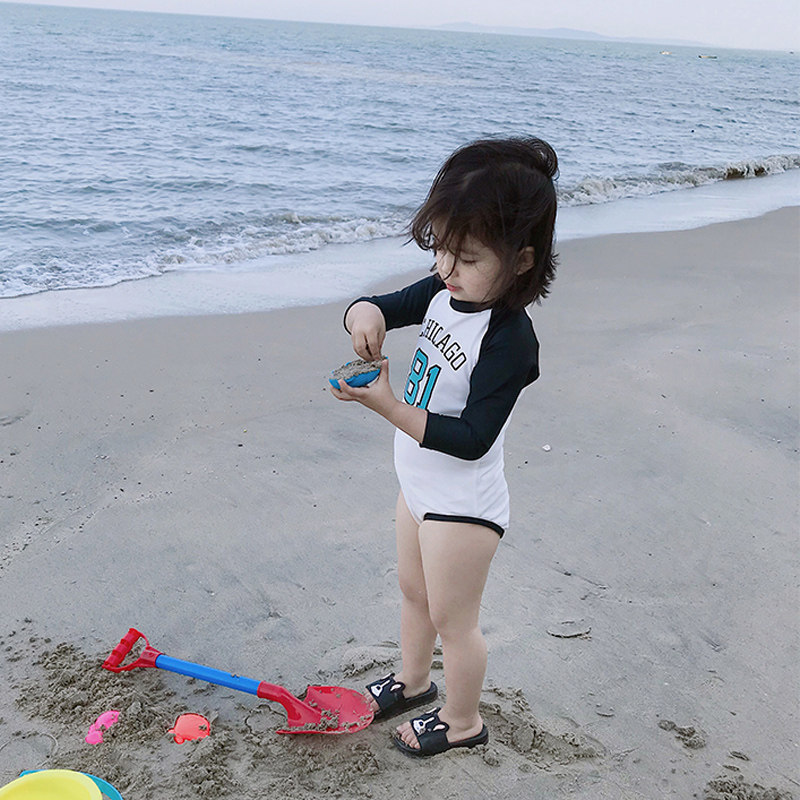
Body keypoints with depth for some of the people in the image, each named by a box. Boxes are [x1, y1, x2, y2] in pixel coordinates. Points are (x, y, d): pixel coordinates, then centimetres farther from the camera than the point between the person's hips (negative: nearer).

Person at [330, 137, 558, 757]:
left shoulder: (510, 341, -29)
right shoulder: (444, 292, -5)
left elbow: (470, 440, -30)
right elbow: (380, 307, 4)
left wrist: (389, 406, -34)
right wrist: (367, 312, -21)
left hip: (463, 506, -9)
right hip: (421, 488, 9)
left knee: (452, 619, 10)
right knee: (415, 592, 28)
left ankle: (464, 722, 34)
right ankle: (413, 681, 53)